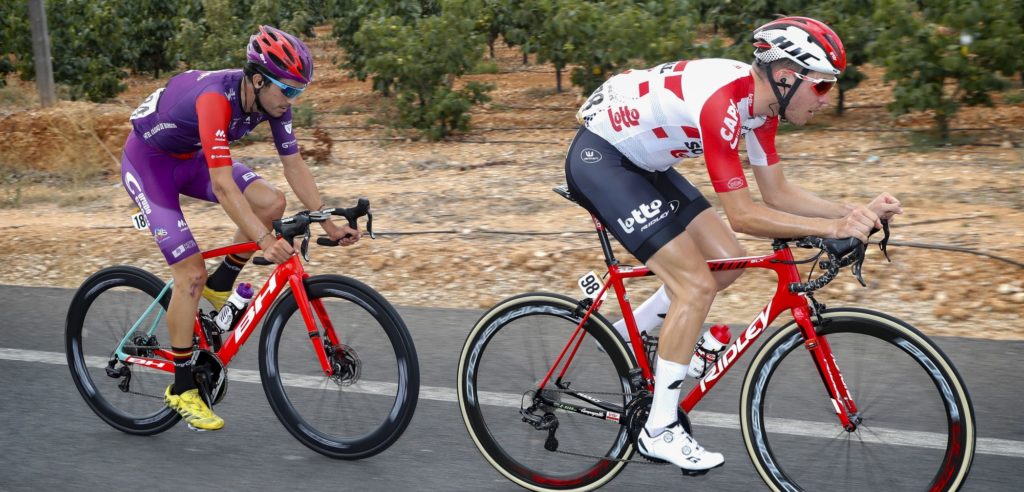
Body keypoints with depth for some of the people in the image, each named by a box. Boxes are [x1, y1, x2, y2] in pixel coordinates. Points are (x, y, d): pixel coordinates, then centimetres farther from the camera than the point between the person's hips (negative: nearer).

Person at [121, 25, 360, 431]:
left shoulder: (272, 99, -15)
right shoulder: (216, 98, -37)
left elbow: (294, 165, -9)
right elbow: (221, 184, -43)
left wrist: (328, 224, -15)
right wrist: (264, 240, -50)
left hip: (191, 157, 7)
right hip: (148, 161, -7)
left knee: (272, 203, -15)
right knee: (191, 272, -13)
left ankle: (218, 288, 7)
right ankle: (182, 389, 0)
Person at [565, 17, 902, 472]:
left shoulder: (760, 101, -2)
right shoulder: (722, 102, -30)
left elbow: (778, 193, 3)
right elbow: (742, 214, -30)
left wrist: (857, 212, -7)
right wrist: (831, 227, -32)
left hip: (640, 160, 10)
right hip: (597, 157, -9)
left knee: (727, 261, 5)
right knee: (697, 284, -14)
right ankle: (658, 431, -4)